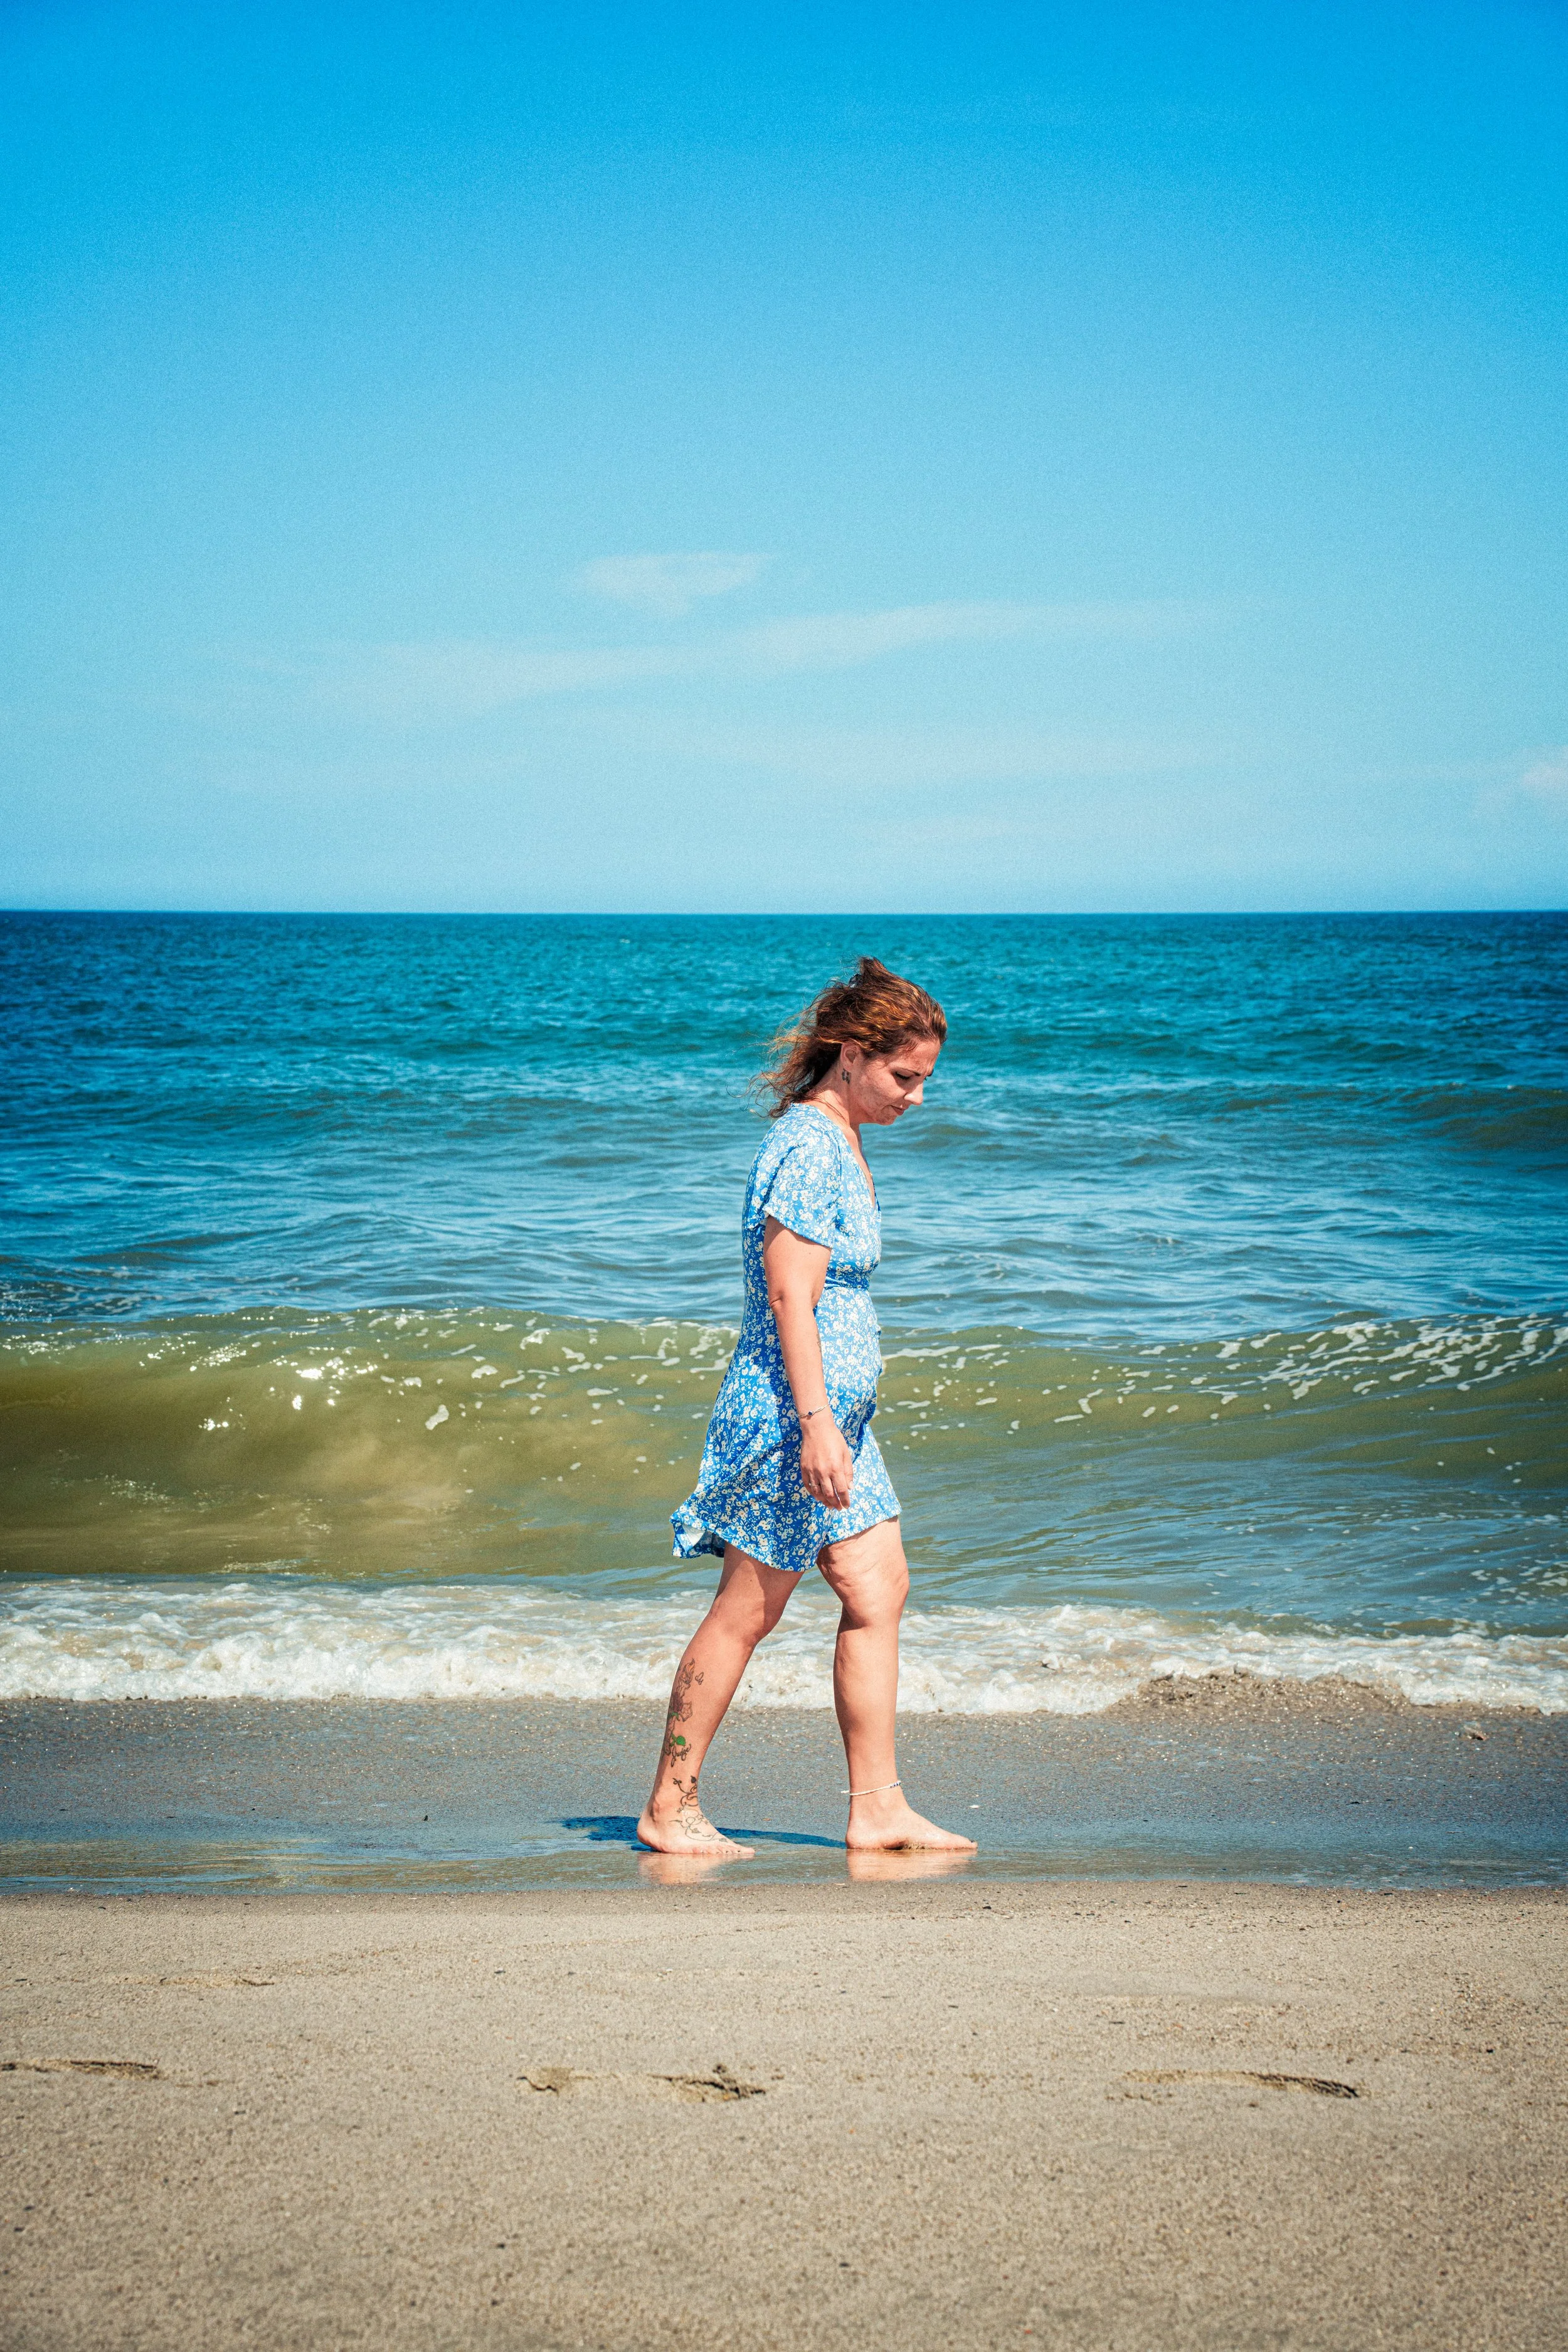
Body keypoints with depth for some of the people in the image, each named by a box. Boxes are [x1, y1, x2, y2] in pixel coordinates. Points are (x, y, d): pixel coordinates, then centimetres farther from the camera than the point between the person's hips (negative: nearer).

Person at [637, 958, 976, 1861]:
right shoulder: (809, 1147, -17)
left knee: (879, 1591, 7)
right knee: (748, 1611, -2)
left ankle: (878, 1807, 10)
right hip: (790, 1410, -10)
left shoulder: (841, 1142, 14)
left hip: (836, 1410, 10)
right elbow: (789, 1295, -22)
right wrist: (816, 1424, -25)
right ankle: (670, 1810, 7)